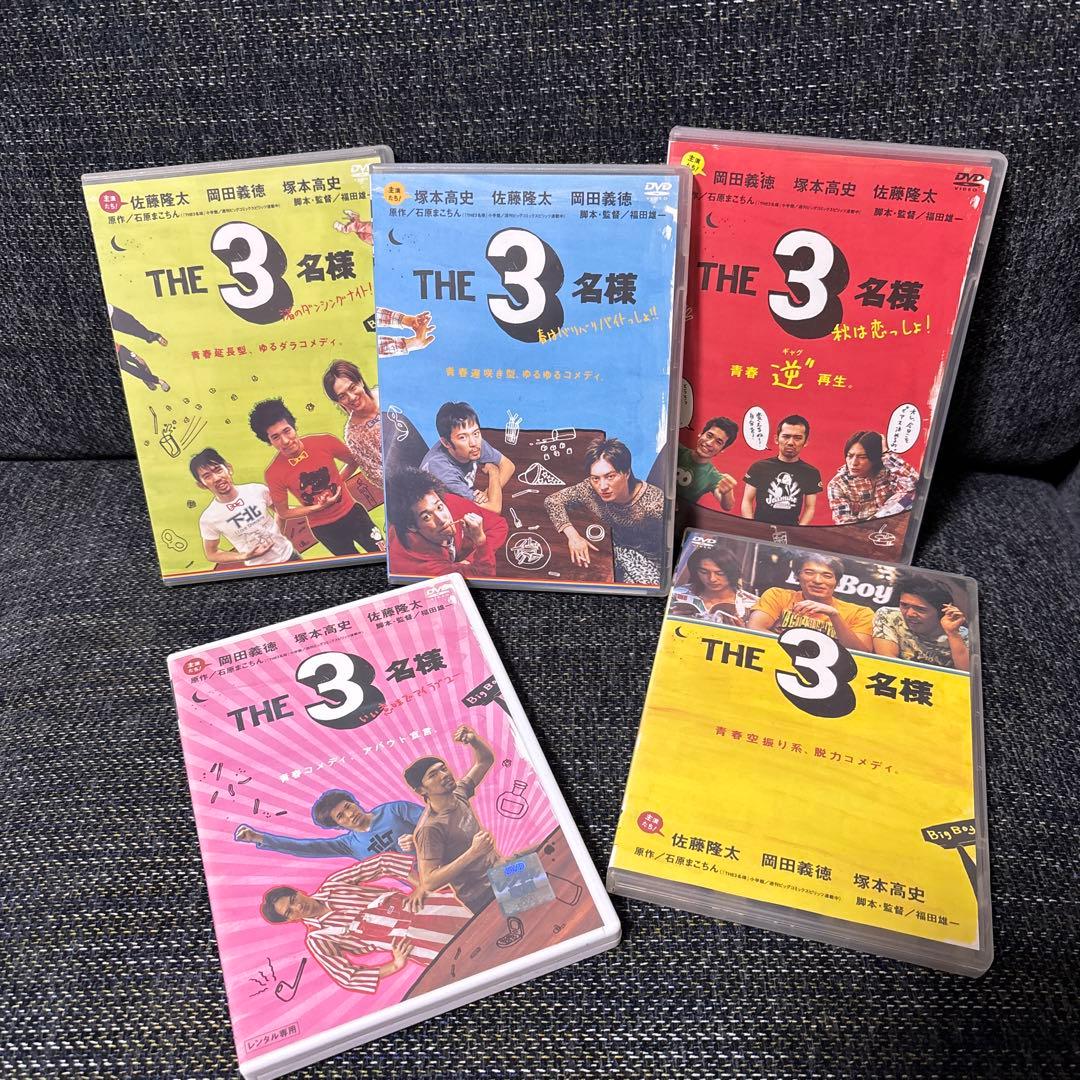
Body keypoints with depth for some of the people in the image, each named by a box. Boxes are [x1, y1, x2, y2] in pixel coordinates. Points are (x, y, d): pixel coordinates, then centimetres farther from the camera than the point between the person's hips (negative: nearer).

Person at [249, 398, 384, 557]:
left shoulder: (325, 442, -17)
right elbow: (283, 513, -7)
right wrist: (317, 507, -17)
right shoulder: (274, 473, -20)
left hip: (352, 513, 1)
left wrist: (337, 483, -7)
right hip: (323, 528, -1)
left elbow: (354, 462, 3)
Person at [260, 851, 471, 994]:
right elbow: (347, 978, -8)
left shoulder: (332, 885, 5)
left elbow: (384, 862, 3)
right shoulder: (318, 940, 0)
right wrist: (395, 965, -17)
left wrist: (420, 885, -11)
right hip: (410, 943, -3)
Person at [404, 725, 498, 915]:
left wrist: (474, 740, -12)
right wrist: (473, 853, -32)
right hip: (484, 897, -7)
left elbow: (485, 760, 11)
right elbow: (428, 883, -28)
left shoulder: (458, 794, -1)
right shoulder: (430, 828, -24)